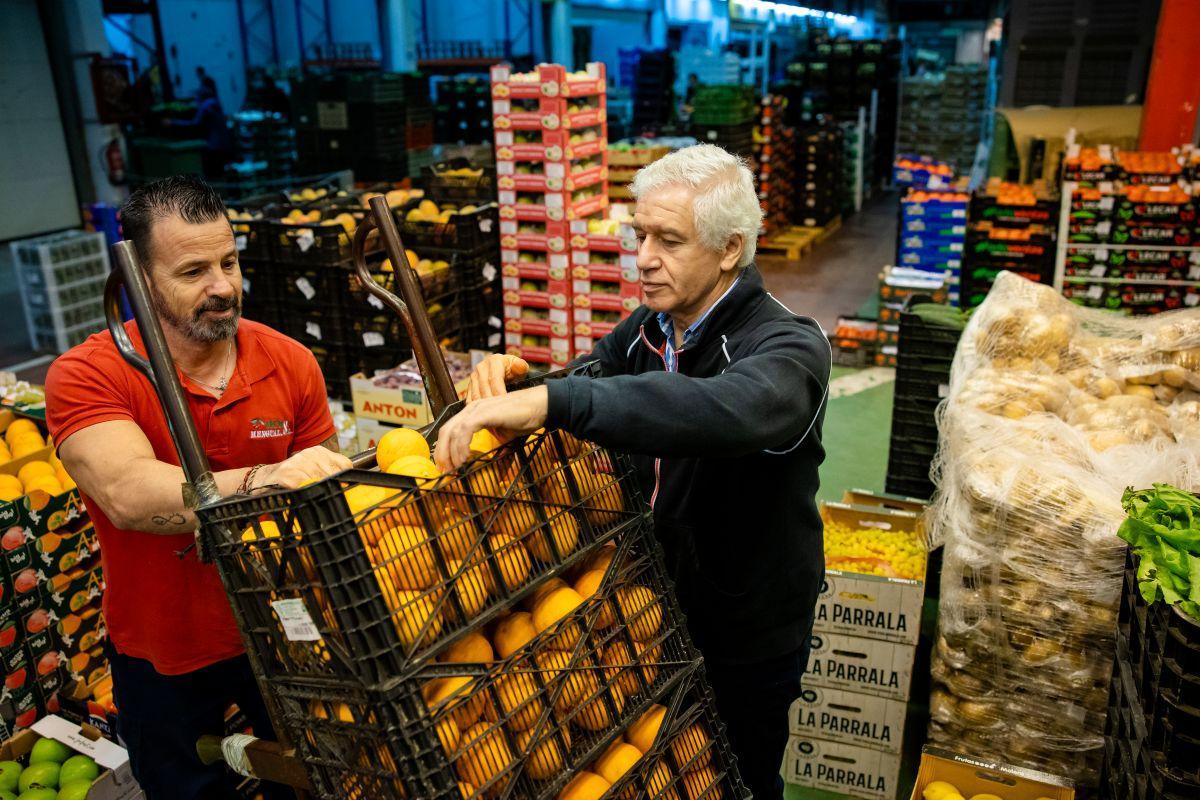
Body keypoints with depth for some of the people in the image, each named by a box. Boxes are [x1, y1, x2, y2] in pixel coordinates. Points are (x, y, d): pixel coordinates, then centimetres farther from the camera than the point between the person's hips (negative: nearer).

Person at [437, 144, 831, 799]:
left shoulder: (789, 348, -26)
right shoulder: (648, 330, -3)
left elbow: (728, 409, -48)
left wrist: (549, 399, -56)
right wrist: (504, 380, -20)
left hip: (747, 641, -5)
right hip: (654, 609, 6)